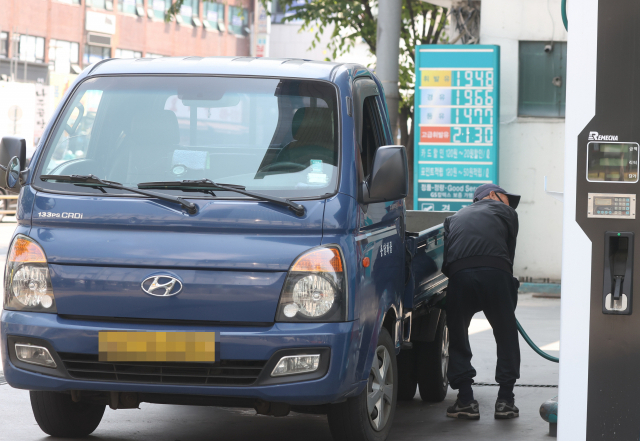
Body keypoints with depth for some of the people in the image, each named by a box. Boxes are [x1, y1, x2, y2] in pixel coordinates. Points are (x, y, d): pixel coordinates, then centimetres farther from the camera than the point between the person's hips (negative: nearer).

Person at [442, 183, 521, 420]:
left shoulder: (456, 217, 33)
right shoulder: (506, 212, 25)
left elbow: (444, 260, 26)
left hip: (459, 275, 2)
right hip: (495, 273, -2)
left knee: (457, 338, 17)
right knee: (507, 338, 14)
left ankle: (466, 401, 9)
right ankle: (505, 400, 11)